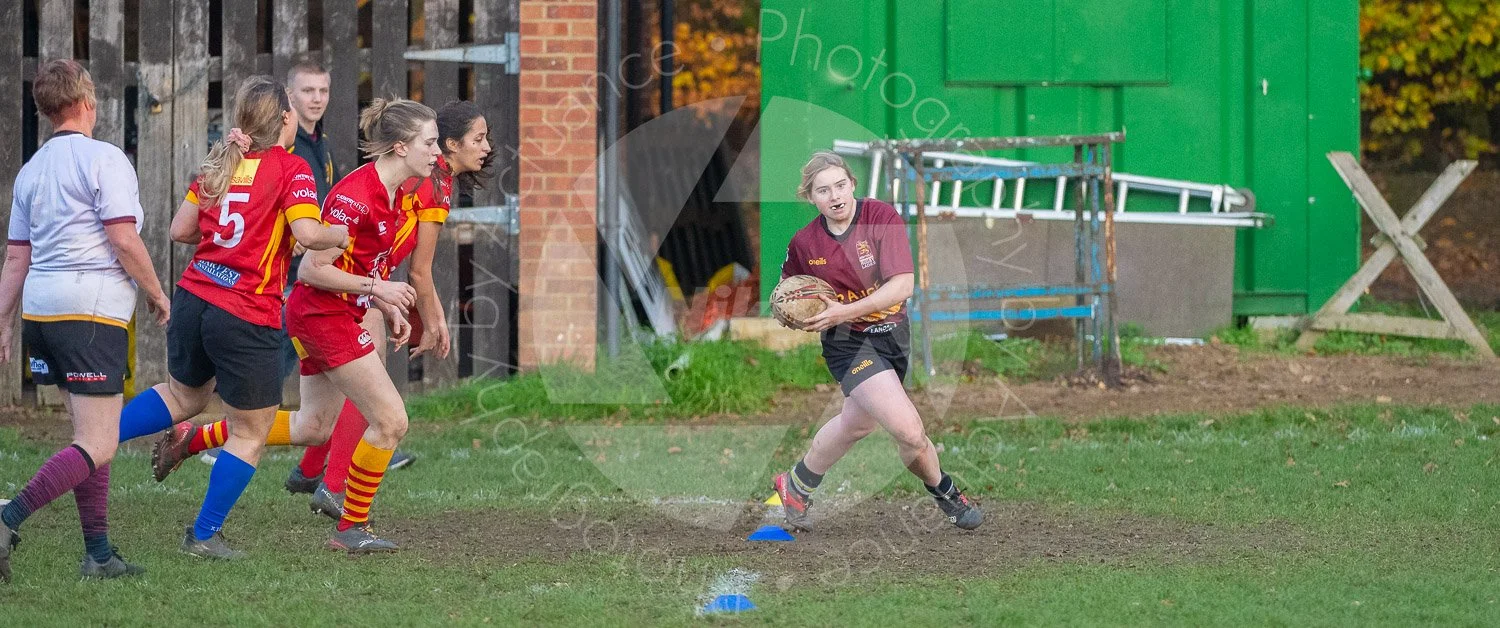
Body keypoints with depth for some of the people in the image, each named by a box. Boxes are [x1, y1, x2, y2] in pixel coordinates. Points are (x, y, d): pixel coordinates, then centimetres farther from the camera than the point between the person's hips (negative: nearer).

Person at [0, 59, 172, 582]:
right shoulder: (103, 159, -8)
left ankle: (98, 553, 13)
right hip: (92, 312, -8)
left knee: (89, 433, 15)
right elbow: (123, 239, -13)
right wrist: (156, 294, 0)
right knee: (97, 446, -8)